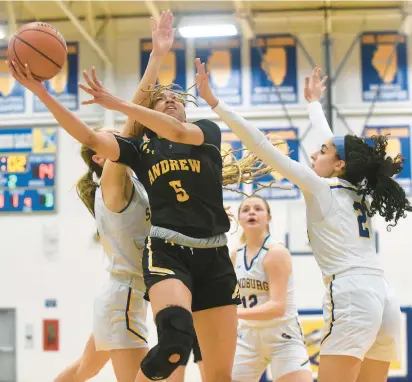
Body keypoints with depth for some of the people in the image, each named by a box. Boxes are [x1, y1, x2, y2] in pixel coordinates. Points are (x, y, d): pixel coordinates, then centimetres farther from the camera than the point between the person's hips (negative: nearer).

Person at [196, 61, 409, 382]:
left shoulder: (320, 188, 2)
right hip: (384, 299, 8)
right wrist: (314, 102, 54)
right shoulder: (359, 195, 21)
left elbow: (262, 147, -1)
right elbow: (336, 145, 38)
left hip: (352, 298, -8)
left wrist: (214, 102, 0)